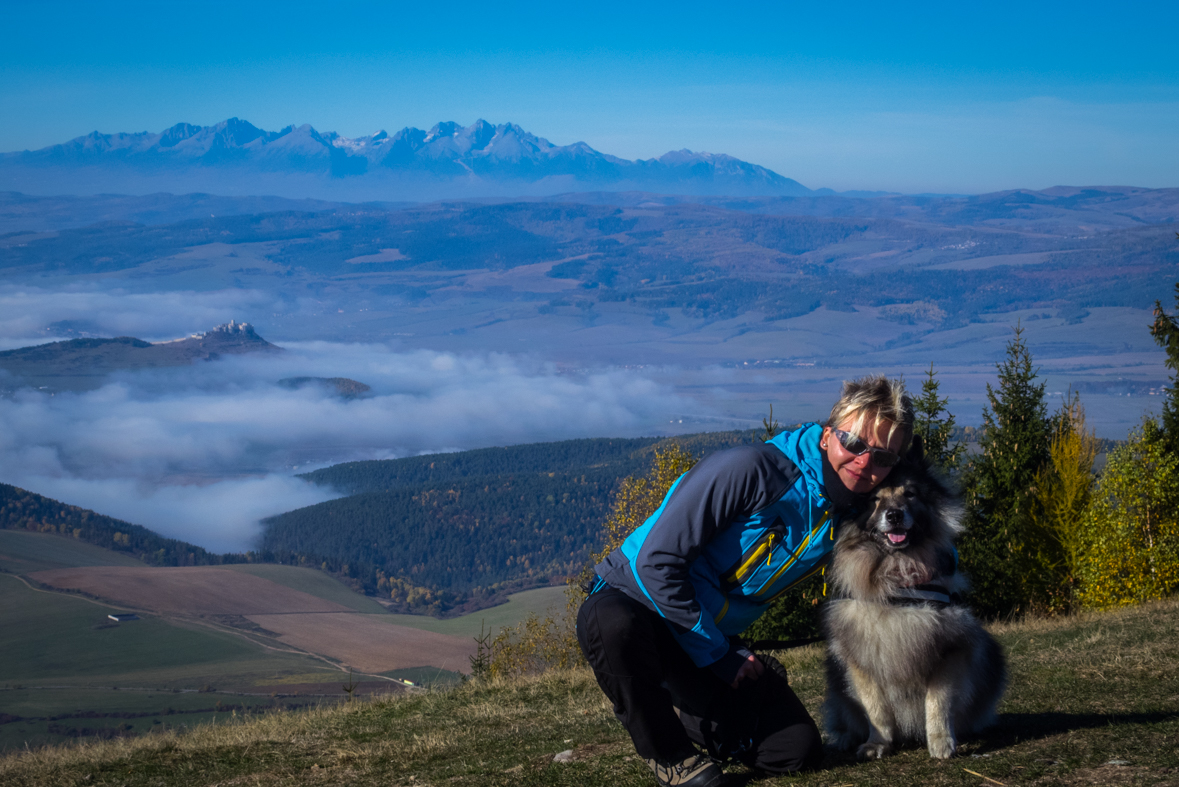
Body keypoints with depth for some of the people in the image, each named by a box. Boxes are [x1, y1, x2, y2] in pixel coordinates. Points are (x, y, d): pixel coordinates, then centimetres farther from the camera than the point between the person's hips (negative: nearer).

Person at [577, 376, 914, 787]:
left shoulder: (851, 516, -3)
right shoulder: (752, 470, -25)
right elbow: (658, 560, -24)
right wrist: (716, 655, -19)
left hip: (714, 640, 6)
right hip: (635, 598, -6)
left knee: (798, 750, -8)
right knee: (612, 623, -43)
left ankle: (686, 715, 22)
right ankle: (667, 752, -14)